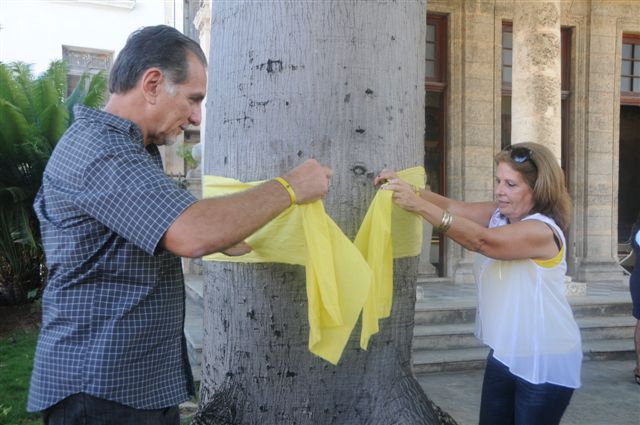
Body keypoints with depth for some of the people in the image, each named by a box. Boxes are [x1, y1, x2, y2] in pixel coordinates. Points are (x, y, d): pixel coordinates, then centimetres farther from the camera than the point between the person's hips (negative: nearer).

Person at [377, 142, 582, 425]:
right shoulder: (498, 215, 4)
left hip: (545, 364, -8)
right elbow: (452, 207, -9)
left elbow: (481, 240, -35)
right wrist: (407, 188, -25)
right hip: (504, 354, 8)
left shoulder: (542, 231, -22)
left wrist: (420, 206, -41)